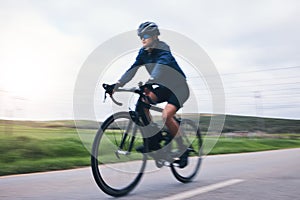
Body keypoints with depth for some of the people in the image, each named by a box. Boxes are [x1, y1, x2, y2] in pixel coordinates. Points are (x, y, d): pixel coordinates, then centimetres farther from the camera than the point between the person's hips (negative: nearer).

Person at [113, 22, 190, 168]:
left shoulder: (163, 49, -20)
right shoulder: (144, 52, 0)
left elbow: (160, 67, -39)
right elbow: (133, 69, -8)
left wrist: (148, 81, -56)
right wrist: (118, 84, -21)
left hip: (179, 88, -7)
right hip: (164, 87, 7)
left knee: (166, 115, -27)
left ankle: (183, 151, -8)